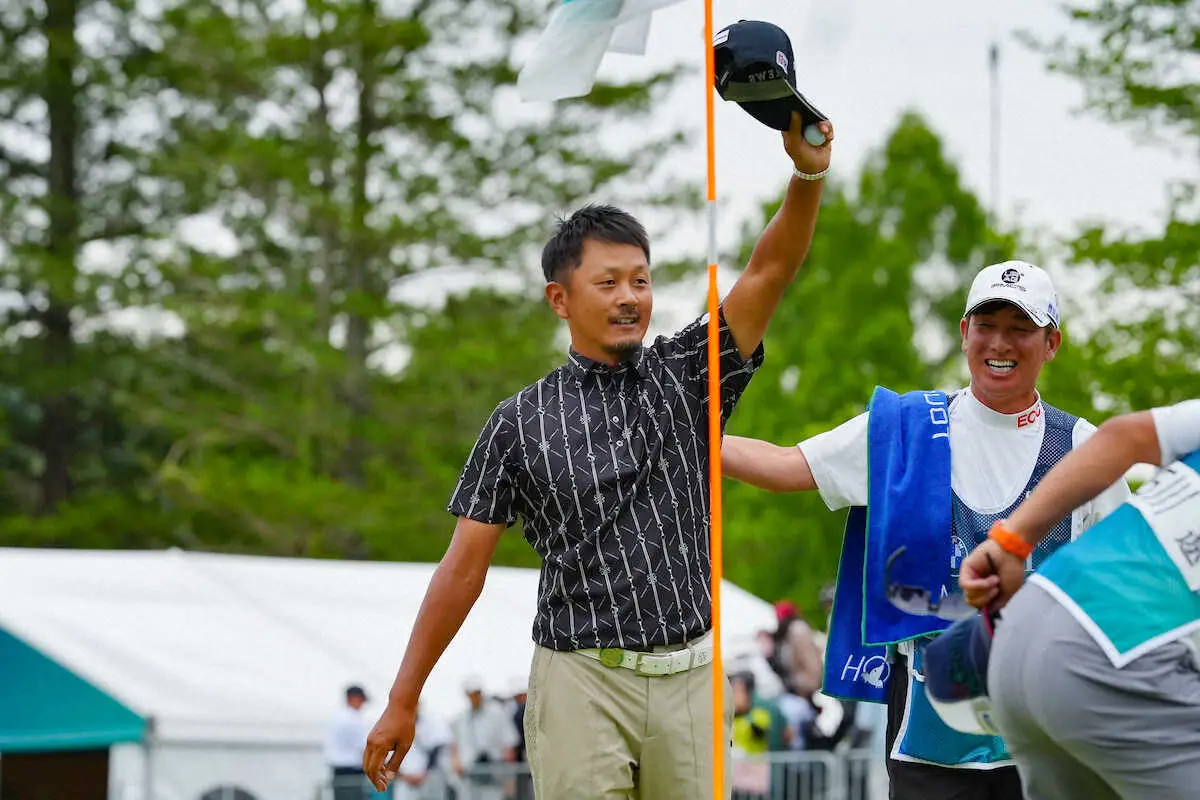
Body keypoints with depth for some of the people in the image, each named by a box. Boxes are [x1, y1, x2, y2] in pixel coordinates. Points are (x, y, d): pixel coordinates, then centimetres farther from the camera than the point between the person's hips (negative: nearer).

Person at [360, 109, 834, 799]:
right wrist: (403, 702, 1)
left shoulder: (686, 377, 8)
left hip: (692, 674, 2)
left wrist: (808, 176, -22)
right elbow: (464, 568, 4)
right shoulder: (521, 424, 3)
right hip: (582, 682, -2)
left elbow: (770, 273, -5)